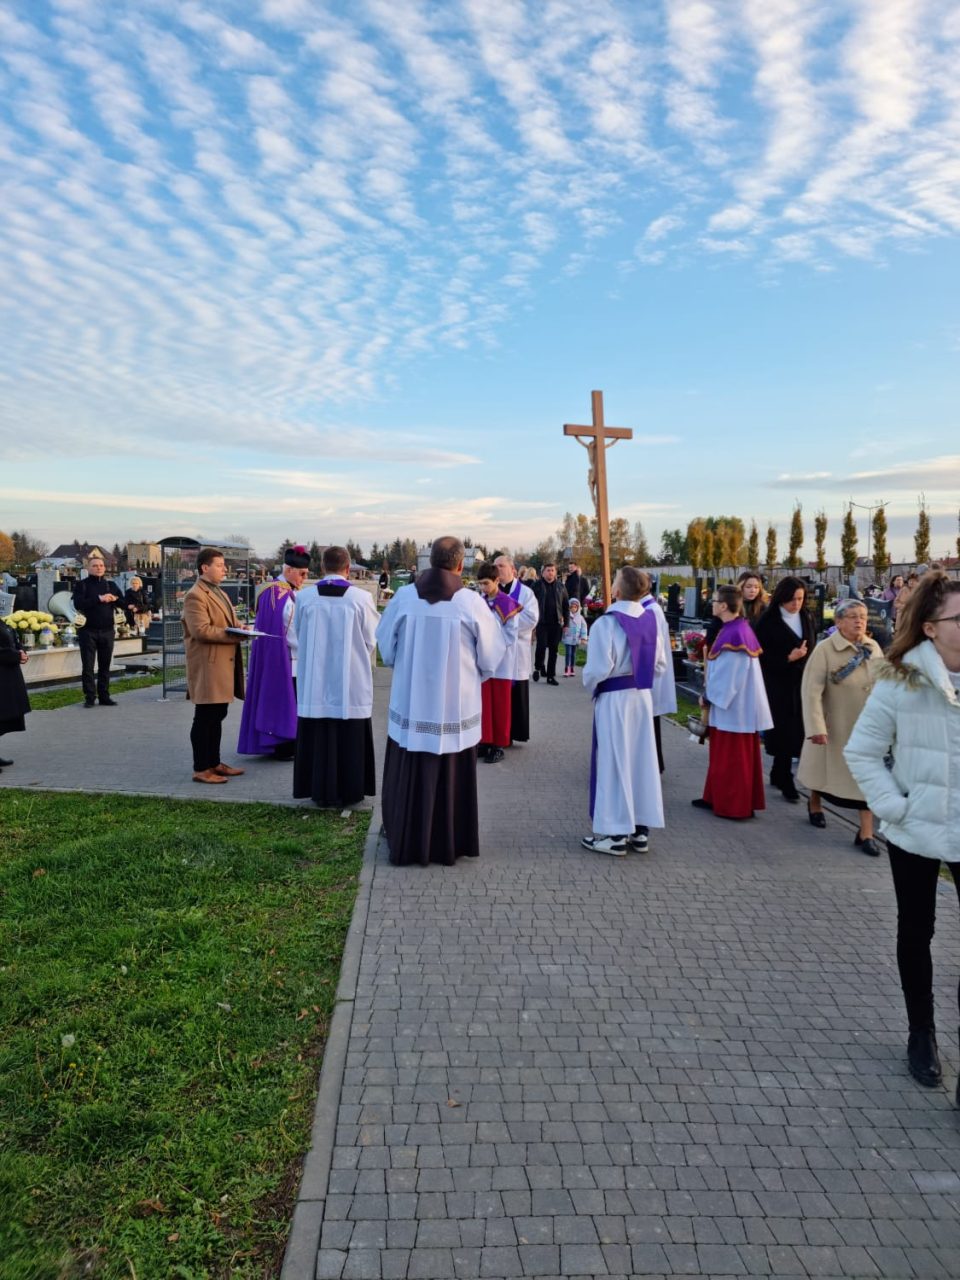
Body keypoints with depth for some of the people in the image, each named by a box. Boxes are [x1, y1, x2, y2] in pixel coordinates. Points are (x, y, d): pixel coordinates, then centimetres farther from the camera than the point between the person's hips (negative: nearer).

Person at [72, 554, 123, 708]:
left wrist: (114, 599, -12)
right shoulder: (82, 585, 2)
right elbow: (78, 604, -14)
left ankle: (104, 696, 13)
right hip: (88, 630, -3)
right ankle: (90, 697, 4)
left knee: (105, 666, 7)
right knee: (88, 666, -1)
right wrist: (99, 599, -18)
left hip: (107, 630, 3)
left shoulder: (110, 585, 13)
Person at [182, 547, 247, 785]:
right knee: (205, 718, -3)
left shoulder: (220, 593, 19)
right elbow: (201, 630, -22)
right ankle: (201, 769, 4)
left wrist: (239, 627, 4)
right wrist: (233, 634, -18)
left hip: (224, 664, 10)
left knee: (217, 716, 15)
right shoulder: (195, 595, -13)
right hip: (208, 666, -10)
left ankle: (214, 763, 24)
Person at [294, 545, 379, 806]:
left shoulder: (304, 597, -7)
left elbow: (299, 637, 7)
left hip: (315, 681, 1)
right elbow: (371, 641, -2)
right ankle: (351, 792, 19)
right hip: (352, 682, -1)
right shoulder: (361, 598, -12)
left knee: (318, 738, 10)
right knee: (351, 739, 11)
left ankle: (322, 792, 16)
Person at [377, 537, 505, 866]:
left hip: (410, 703, 1)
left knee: (408, 777, 12)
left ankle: (406, 845, 22)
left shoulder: (404, 596, -7)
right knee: (452, 778, 11)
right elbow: (492, 653, -3)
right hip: (456, 705, -1)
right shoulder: (471, 602, -11)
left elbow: (385, 645, 4)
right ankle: (449, 846, 21)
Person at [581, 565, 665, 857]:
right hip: (642, 696, 6)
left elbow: (598, 669, -19)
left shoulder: (606, 623, -17)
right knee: (641, 759, 12)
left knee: (614, 761, 2)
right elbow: (660, 664, 7)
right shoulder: (650, 620, 3)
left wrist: (588, 685, 1)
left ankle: (616, 834, 9)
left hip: (613, 698, -6)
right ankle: (640, 830, 21)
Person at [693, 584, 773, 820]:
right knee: (724, 754, 16)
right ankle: (718, 798, 26)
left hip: (730, 704, -10)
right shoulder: (740, 628, 8)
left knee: (730, 756, 1)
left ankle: (733, 806, 11)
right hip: (738, 701, 10)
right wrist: (711, 695, 14)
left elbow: (725, 672, -22)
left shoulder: (731, 634, -22)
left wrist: (708, 696, -10)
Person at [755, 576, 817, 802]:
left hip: (802, 681, 5)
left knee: (796, 730, 5)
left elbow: (812, 648, 14)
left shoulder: (807, 617, 8)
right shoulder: (768, 620, -7)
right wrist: (788, 658, -19)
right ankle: (785, 779, 7)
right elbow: (762, 655, -9)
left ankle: (779, 773, 22)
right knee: (784, 730, -4)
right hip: (778, 683, -5)